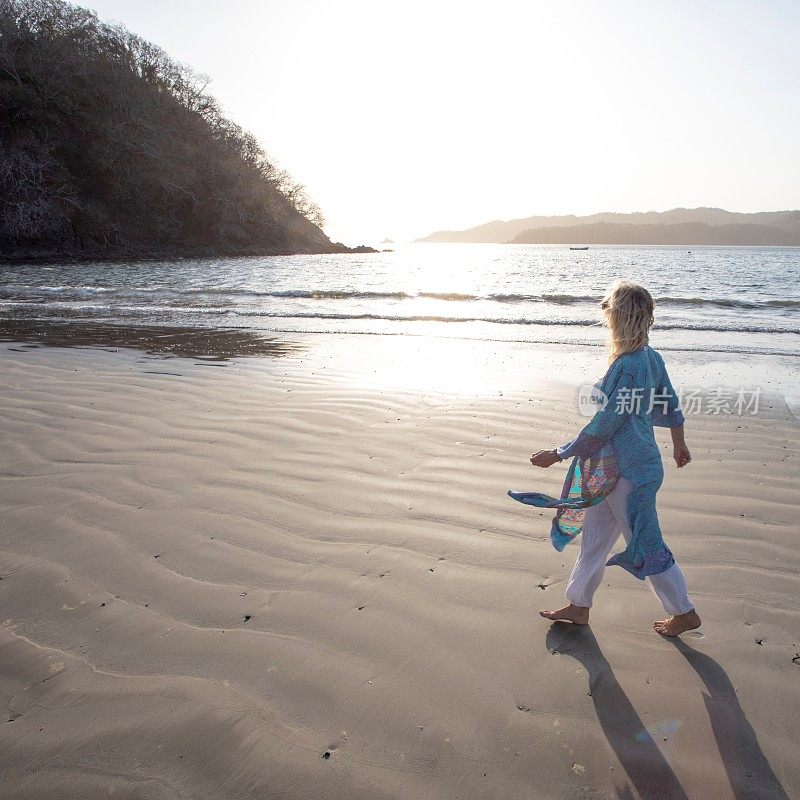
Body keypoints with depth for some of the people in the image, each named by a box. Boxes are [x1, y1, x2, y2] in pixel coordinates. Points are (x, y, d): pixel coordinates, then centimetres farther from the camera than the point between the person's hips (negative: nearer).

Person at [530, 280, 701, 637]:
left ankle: (685, 613, 28)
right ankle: (579, 606, 32)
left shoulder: (627, 367, -26)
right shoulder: (651, 357, 1)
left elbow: (602, 428, -23)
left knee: (647, 547, 8)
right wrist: (679, 444, 31)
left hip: (630, 473, -9)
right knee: (593, 537, 18)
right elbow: (670, 404, 15)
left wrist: (557, 455, -14)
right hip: (615, 468, 9)